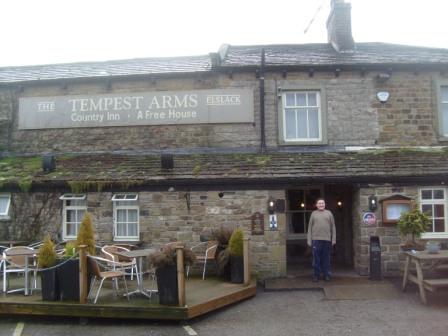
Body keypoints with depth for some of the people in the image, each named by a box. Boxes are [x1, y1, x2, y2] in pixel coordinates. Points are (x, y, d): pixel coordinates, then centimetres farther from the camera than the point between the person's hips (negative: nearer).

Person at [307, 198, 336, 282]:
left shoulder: (329, 213, 11)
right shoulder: (314, 214, 9)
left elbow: (333, 227, 9)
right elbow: (310, 227, 7)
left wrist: (333, 239, 2)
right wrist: (309, 240, 1)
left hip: (327, 239, 1)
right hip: (316, 239, -1)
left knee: (326, 259, 5)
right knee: (316, 259, 2)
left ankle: (326, 275, 14)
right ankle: (316, 275, 9)